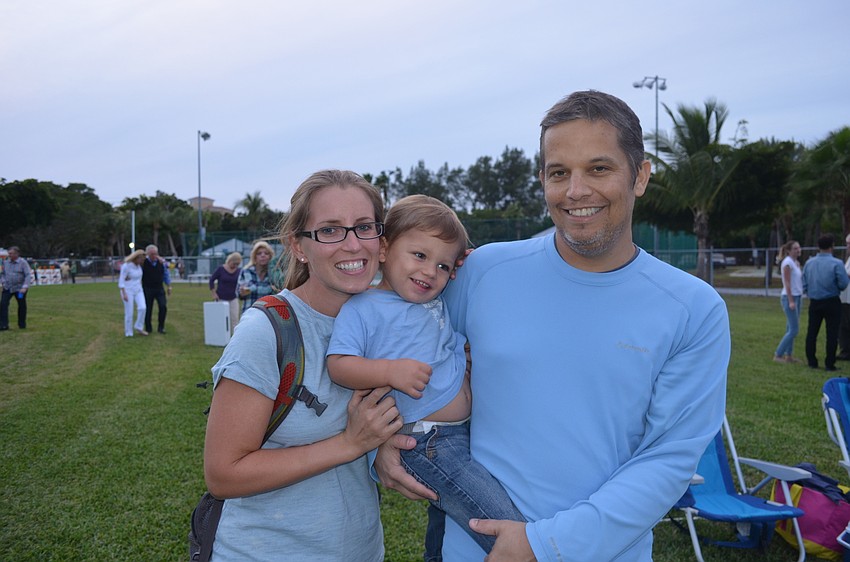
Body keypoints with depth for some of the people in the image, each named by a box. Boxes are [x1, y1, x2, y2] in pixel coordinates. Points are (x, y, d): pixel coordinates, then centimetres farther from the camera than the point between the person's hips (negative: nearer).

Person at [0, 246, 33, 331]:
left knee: (22, 306, 7)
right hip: (7, 288, 3)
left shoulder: (23, 262, -8)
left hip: (20, 288, -3)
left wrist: (25, 287, -20)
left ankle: (22, 324, 23)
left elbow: (28, 275, -12)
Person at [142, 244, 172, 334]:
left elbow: (166, 274, 12)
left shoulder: (161, 262, 1)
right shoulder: (143, 263, -7)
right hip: (147, 289, -2)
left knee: (163, 306, -10)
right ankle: (148, 328, 17)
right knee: (147, 309, 3)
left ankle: (161, 327, 4)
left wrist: (169, 286, 12)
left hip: (159, 289, 2)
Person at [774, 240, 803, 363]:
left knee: (791, 329, 11)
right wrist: (791, 301, -18)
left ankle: (789, 355, 16)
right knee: (794, 330, -9)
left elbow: (798, 281, 16)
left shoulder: (796, 262, 14)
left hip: (797, 297, 9)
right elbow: (787, 283, -15)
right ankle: (778, 355, -3)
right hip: (789, 297, -9)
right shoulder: (787, 262, -12)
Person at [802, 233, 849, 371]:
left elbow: (804, 284, 5)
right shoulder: (837, 263, -14)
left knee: (812, 332, 12)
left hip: (814, 302, 4)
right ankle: (829, 364, 4)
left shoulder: (809, 263, 0)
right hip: (831, 302, -4)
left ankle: (812, 362, 16)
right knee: (832, 334, 3)